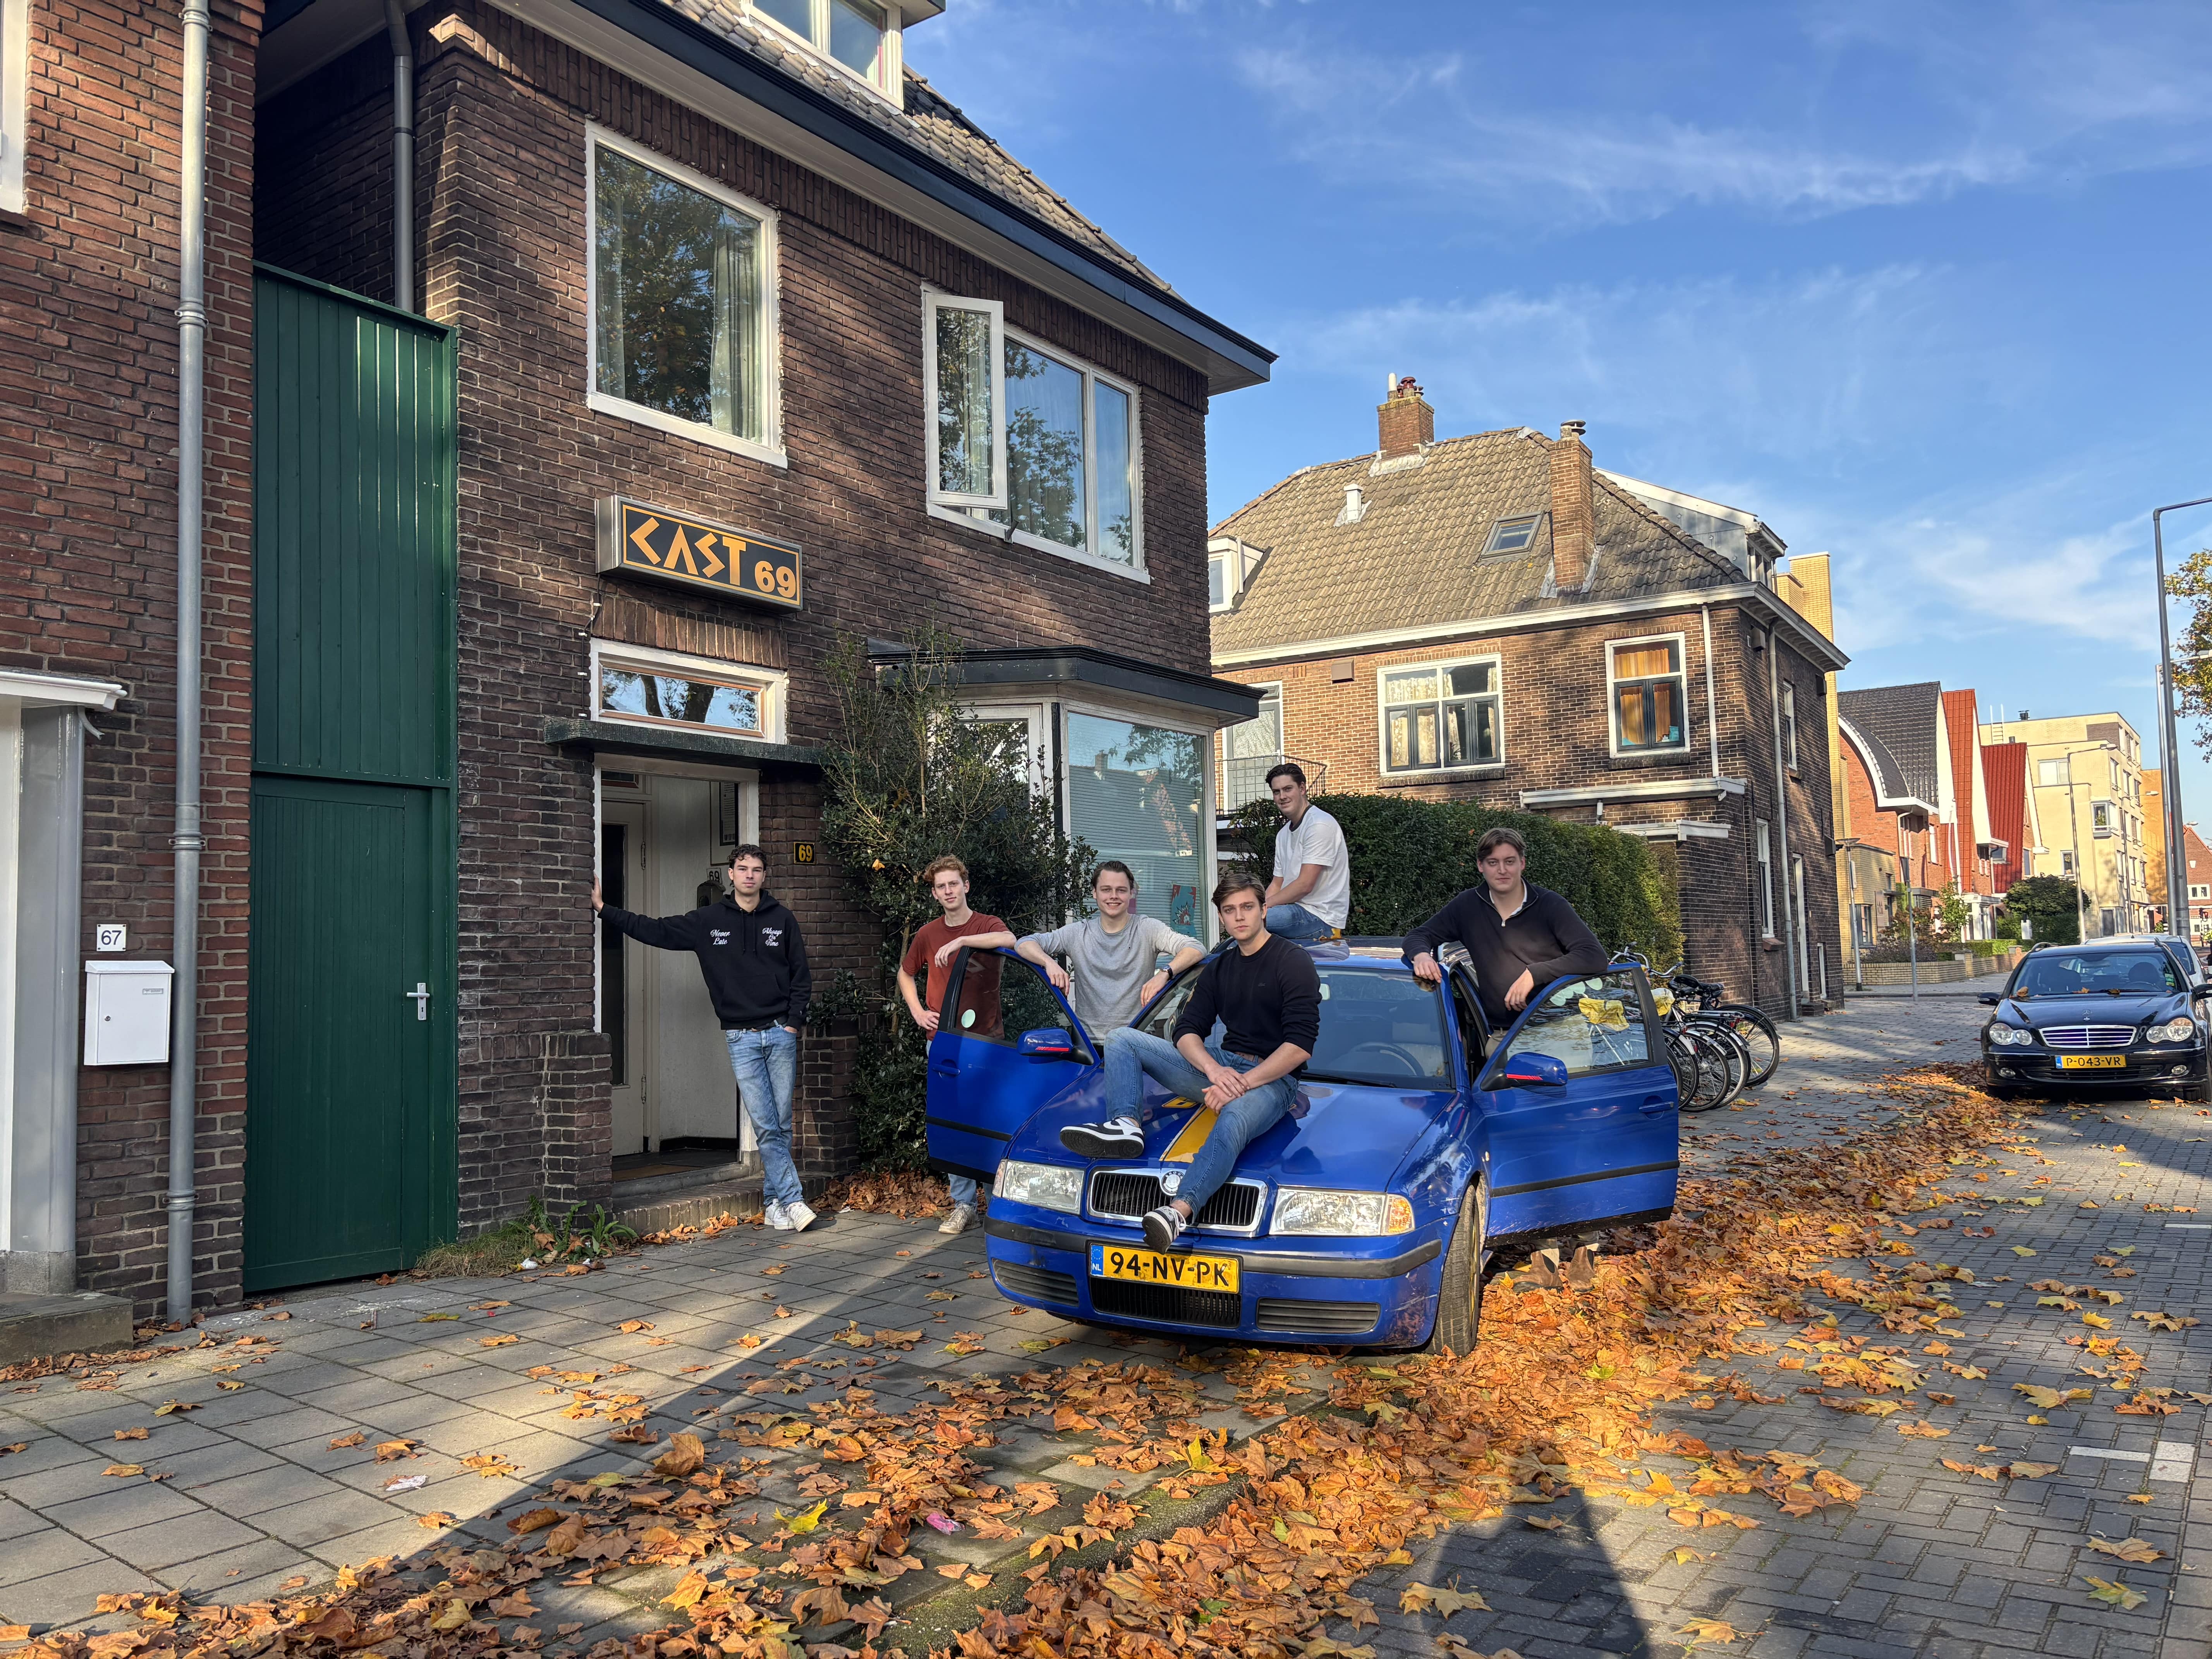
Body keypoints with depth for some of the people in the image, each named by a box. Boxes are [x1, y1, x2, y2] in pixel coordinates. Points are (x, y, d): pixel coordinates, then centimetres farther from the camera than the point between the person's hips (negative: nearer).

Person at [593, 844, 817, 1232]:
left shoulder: (782, 920, 6)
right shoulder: (708, 921, 6)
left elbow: (801, 976, 9)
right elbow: (655, 930, 9)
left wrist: (794, 1022, -1)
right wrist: (603, 908, 7)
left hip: (781, 1033, 0)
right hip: (741, 1039, 0)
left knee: (781, 1125, 3)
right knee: (765, 1127, -5)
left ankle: (776, 1203, 13)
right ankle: (792, 1200, -3)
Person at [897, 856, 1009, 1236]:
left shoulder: (987, 926, -1)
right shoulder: (927, 934, 9)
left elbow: (1009, 939, -27)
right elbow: (905, 974, 25)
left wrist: (960, 940, -30)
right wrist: (918, 1011, 10)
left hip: (984, 1038, -3)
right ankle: (963, 1204, 10)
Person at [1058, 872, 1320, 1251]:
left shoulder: (1294, 963, -4)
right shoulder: (1217, 969, 18)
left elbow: (1301, 1045, -14)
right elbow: (1188, 1031, 10)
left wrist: (1244, 1083, -19)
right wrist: (1214, 1070, -13)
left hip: (1272, 1078, -7)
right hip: (1219, 1066, 7)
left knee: (1234, 1120, -43)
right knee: (1124, 1041, -3)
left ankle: (1178, 1212, -64)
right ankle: (1127, 1125, -29)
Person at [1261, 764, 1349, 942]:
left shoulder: (1319, 825, -13)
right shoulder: (1284, 833, 19)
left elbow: (1305, 885, -18)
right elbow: (1277, 885, 19)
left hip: (1320, 918, -10)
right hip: (1297, 911, 10)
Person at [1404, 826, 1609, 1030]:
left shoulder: (1549, 905, -2)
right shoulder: (1468, 906, 8)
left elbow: (1595, 956, -10)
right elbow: (1418, 936, 15)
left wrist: (1534, 974, -19)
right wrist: (1421, 956, -11)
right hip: (1498, 1034, 2)